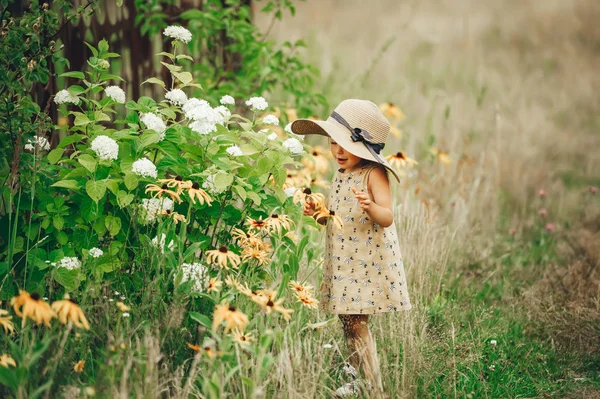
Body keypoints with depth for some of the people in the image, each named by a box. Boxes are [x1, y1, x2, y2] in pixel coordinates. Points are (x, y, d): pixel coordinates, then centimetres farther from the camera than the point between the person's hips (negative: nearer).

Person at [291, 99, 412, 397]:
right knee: (347, 321, 11)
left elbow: (387, 218, -20)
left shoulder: (373, 174, -13)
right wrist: (319, 214, 2)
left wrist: (370, 206, -40)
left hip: (367, 262, -8)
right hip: (342, 262, 8)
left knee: (356, 322, -10)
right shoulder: (341, 174, 12)